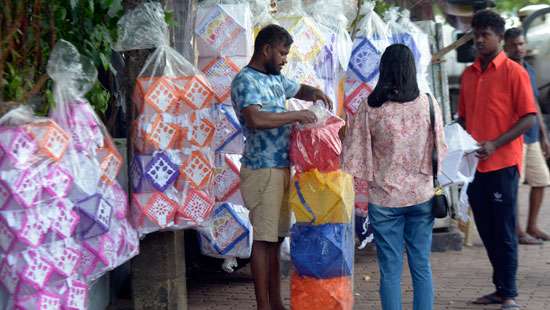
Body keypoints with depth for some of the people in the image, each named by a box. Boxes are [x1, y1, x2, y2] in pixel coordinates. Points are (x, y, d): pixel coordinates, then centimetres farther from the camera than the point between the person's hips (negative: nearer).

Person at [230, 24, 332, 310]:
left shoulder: (275, 79, 16)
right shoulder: (245, 80, -11)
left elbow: (300, 90, 34)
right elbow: (256, 118, -28)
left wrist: (314, 93, 10)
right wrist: (297, 115, -19)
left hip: (281, 168, 9)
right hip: (262, 170, -9)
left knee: (275, 238, 12)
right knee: (263, 239, -4)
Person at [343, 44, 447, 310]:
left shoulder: (369, 109, -12)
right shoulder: (429, 104, -6)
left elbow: (353, 155, -7)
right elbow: (440, 150, 3)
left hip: (384, 199, -2)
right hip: (421, 197, 2)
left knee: (390, 270, 6)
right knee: (422, 266, 11)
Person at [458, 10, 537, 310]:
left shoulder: (513, 72, -6)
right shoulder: (468, 75, 11)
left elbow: (529, 118, -10)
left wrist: (495, 144, -18)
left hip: (503, 164, -6)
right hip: (474, 164, 6)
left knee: (504, 230, -1)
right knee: (486, 230, 11)